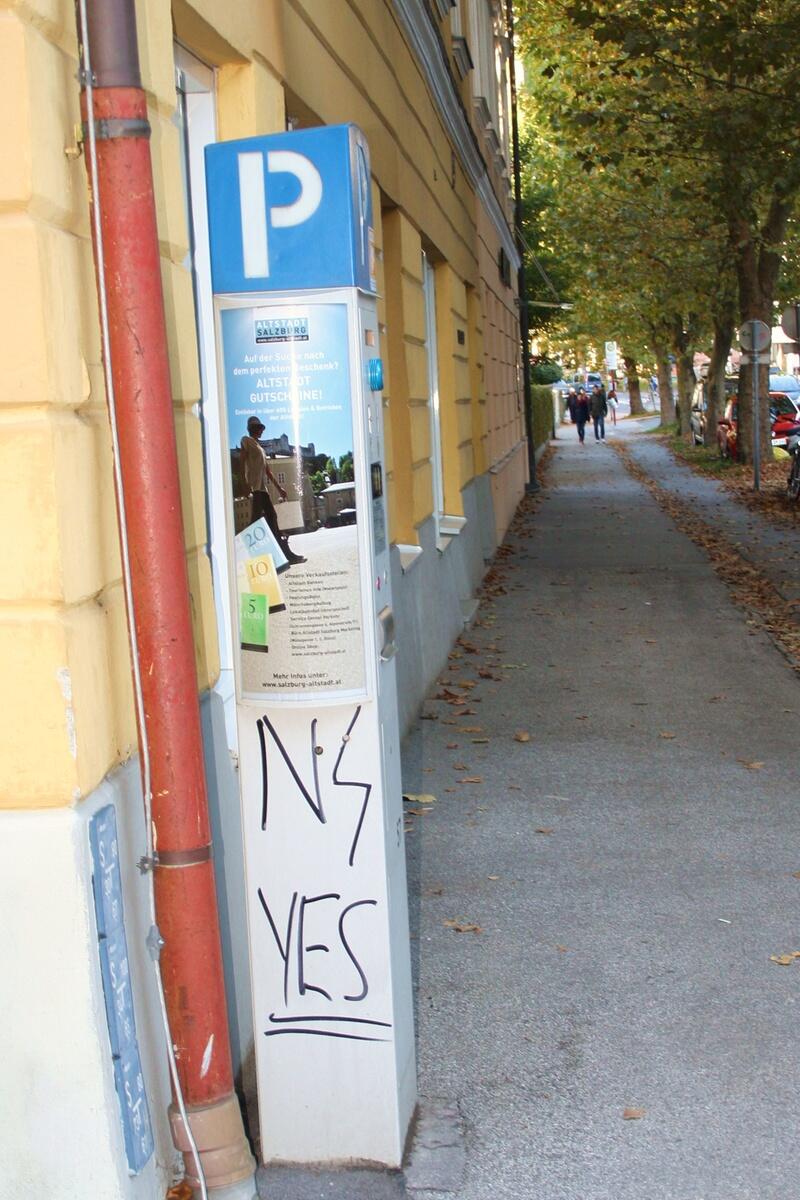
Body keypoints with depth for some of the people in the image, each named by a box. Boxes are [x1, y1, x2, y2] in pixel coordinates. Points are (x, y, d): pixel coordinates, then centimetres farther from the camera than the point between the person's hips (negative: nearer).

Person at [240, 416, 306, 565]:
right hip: (254, 486, -9)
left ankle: (286, 553, 8)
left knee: (272, 516, 7)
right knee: (257, 517, -15)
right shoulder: (246, 440, 2)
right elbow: (243, 462, -9)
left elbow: (267, 470, 28)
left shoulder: (259, 447, 27)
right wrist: (246, 483, -20)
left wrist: (279, 487, 27)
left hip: (263, 487, 9)